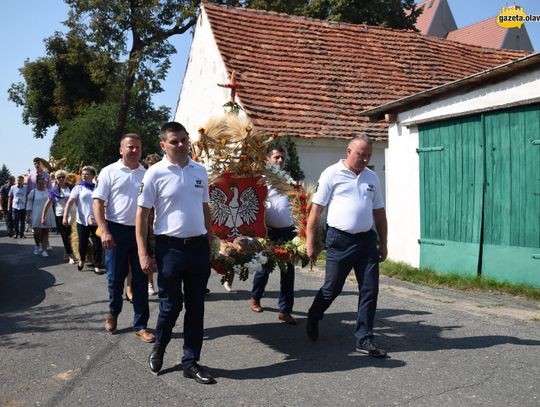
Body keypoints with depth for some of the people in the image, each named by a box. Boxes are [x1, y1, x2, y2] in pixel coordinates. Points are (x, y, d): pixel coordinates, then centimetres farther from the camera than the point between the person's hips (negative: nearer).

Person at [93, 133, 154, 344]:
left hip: (141, 231, 3)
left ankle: (140, 325, 13)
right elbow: (98, 202, -5)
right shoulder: (110, 172, -1)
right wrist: (104, 231, -14)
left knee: (141, 279, 4)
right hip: (117, 230, -2)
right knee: (115, 277, 8)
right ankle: (113, 313, 34)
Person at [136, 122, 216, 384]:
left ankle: (191, 362, 22)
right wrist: (143, 254, -10)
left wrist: (209, 243, 14)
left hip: (199, 246, 4)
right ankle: (158, 348, 35)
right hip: (170, 247, -4)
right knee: (171, 304, 6)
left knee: (196, 306, 9)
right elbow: (142, 214, -6)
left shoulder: (200, 171, 8)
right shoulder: (155, 173, -6)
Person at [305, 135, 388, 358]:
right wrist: (310, 242, -7)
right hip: (340, 240, -4)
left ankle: (364, 340, 13)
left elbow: (379, 212, 17)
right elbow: (316, 209, -4)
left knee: (370, 290, 2)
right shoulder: (332, 174, -3)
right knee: (331, 288, 7)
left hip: (367, 239, 5)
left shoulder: (372, 178, 12)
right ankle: (313, 318, 35)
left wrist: (383, 244, 14)